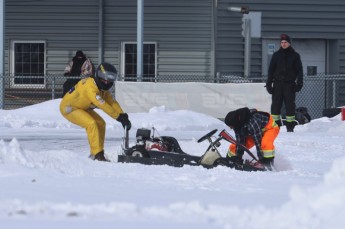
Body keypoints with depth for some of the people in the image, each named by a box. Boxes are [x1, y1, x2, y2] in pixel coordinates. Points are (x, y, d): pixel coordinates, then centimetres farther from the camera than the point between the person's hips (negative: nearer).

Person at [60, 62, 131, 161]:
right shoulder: (90, 87, -31)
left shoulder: (102, 88, -1)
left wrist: (123, 116, -16)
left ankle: (95, 153, 9)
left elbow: (112, 102, -4)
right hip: (68, 108, -10)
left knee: (100, 124, 3)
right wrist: (118, 117, -34)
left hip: (81, 107, 10)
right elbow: (103, 105, -36)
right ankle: (97, 154, -23)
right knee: (91, 124, -24)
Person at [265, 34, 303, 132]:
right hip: (278, 83, 1)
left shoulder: (295, 55, 7)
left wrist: (299, 83, -4)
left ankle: (290, 126, 3)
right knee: (276, 104, -3)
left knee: (290, 105, -1)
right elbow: (271, 69, 11)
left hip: (290, 84, -1)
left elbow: (299, 70, 6)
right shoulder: (276, 55, 10)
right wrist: (269, 83, 4)